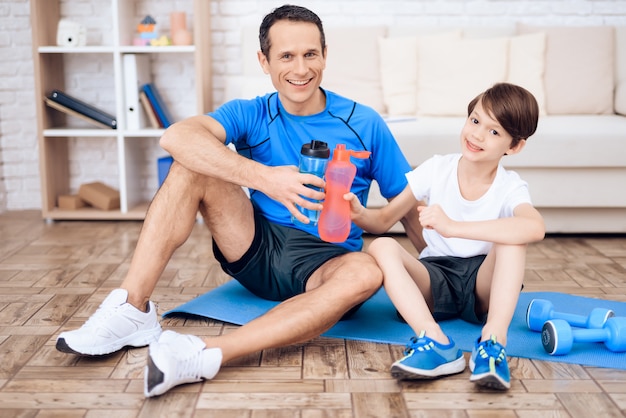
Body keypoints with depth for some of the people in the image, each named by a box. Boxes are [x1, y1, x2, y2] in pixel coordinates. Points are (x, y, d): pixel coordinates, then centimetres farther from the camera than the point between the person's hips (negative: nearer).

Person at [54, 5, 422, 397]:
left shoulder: (365, 124, 0)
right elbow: (177, 136, -23)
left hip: (325, 264, -1)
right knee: (196, 163, -17)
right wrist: (263, 177, -36)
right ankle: (132, 310, -23)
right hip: (259, 249, 1)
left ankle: (205, 353, -47)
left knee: (367, 272, -36)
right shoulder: (251, 115, -2)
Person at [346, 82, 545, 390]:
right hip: (435, 280, 2)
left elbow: (536, 228, -35)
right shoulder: (436, 169, -2)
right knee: (382, 248, -25)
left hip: (483, 285, -2)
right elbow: (383, 220, 1)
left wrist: (452, 227, -41)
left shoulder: (510, 188, -9)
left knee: (512, 237, -28)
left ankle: (493, 342, -37)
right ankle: (436, 343, -39)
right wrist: (359, 214, -24)